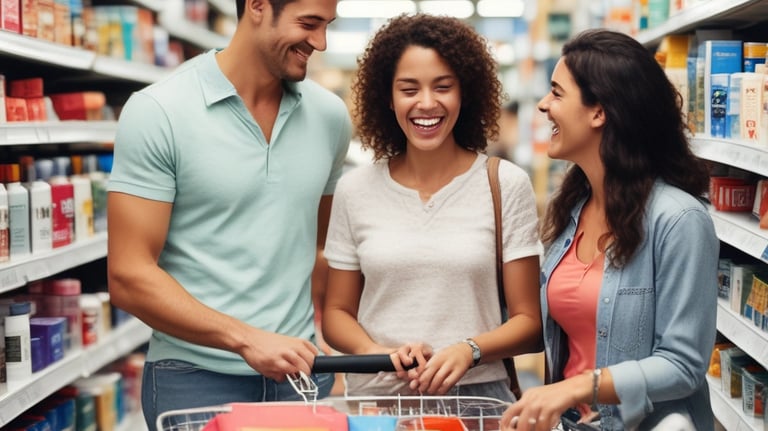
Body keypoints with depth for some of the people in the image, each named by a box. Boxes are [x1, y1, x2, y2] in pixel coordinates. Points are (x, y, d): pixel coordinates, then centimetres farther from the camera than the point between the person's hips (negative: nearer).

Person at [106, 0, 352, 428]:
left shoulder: (330, 115, 4)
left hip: (302, 372, 4)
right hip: (195, 377, -4)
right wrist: (247, 339, -21)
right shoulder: (158, 112, -10)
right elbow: (130, 277, -13)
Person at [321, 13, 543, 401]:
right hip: (375, 395, 1)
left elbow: (529, 322, 3)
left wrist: (470, 351, -15)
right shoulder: (355, 190, 6)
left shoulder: (507, 186, 1)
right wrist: (378, 353, -9)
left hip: (476, 394, -1)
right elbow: (337, 312, 11)